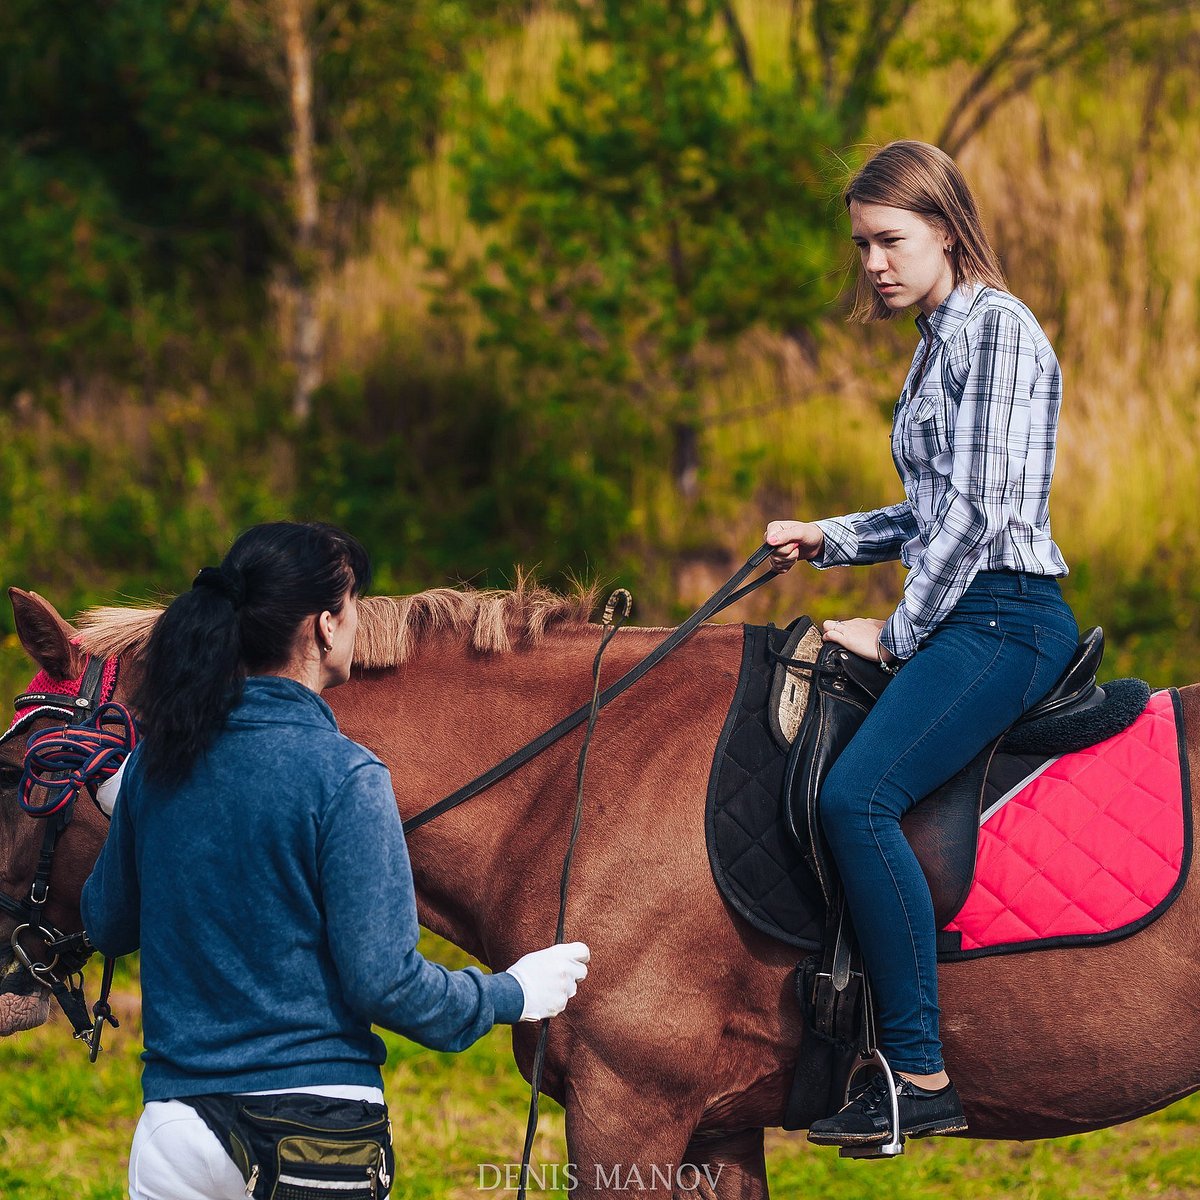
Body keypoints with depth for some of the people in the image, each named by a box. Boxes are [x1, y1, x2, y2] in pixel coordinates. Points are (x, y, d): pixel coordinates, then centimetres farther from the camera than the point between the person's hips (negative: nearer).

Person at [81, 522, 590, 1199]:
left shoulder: (155, 760, 2)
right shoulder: (344, 776, -15)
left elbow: (107, 926, 16)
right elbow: (384, 982, -16)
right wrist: (512, 996, 1)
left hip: (174, 1129, 5)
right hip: (314, 1129, -5)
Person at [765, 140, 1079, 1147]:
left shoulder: (995, 327, -9)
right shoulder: (942, 338, 20)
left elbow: (980, 511, -16)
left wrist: (897, 635, -13)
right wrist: (826, 540, 14)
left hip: (1004, 615, -11)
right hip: (961, 617, 11)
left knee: (858, 794, -27)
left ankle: (923, 1078, -28)